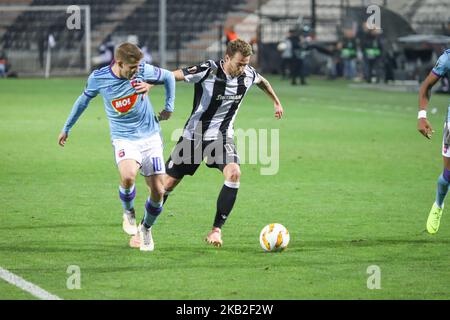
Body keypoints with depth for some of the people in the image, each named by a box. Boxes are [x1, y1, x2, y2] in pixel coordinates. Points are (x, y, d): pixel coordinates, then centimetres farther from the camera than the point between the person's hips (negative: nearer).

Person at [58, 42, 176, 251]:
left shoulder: (143, 70, -11)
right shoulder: (98, 78, -11)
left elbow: (168, 77, 9)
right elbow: (84, 99, 9)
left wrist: (169, 107, 11)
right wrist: (67, 128, 18)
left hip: (150, 137, 2)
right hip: (123, 138, -2)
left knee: (158, 191, -2)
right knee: (127, 177, -32)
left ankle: (146, 228, 27)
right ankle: (128, 212, 1)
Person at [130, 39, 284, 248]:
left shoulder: (248, 74, -6)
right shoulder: (208, 71, -21)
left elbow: (262, 81, 19)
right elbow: (171, 76, -23)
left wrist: (276, 102, 33)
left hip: (222, 136, 3)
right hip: (194, 135, -3)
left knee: (234, 173, -26)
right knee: (168, 182, 1)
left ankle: (216, 230, -17)